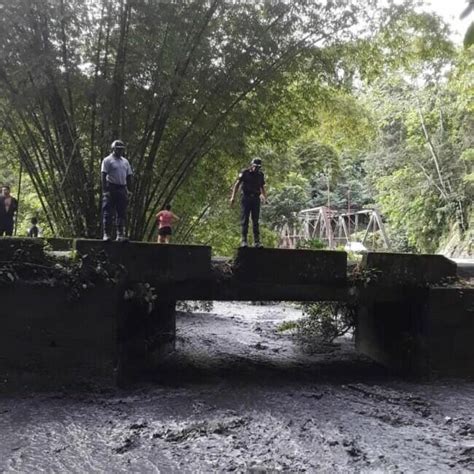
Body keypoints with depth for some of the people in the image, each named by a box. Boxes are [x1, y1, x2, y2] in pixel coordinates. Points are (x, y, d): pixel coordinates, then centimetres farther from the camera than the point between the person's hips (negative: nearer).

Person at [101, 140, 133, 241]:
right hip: (111, 188, -6)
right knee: (108, 213, -5)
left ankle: (120, 234, 9)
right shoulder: (108, 160, -1)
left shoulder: (125, 161, 17)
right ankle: (107, 234, -2)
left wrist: (129, 190, 10)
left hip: (122, 189, 6)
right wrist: (104, 190, -16)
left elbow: (129, 177, 17)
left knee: (122, 213, 5)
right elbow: (104, 176, -8)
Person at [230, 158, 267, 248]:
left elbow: (262, 187, 21)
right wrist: (233, 197, -6)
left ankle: (257, 241, 0)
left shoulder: (260, 175, 11)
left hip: (256, 199, 3)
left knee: (256, 221, 0)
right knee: (244, 220, -4)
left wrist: (265, 198, 9)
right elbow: (237, 185, 1)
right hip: (246, 198, -3)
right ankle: (244, 240, -3)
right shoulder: (244, 173, 1)